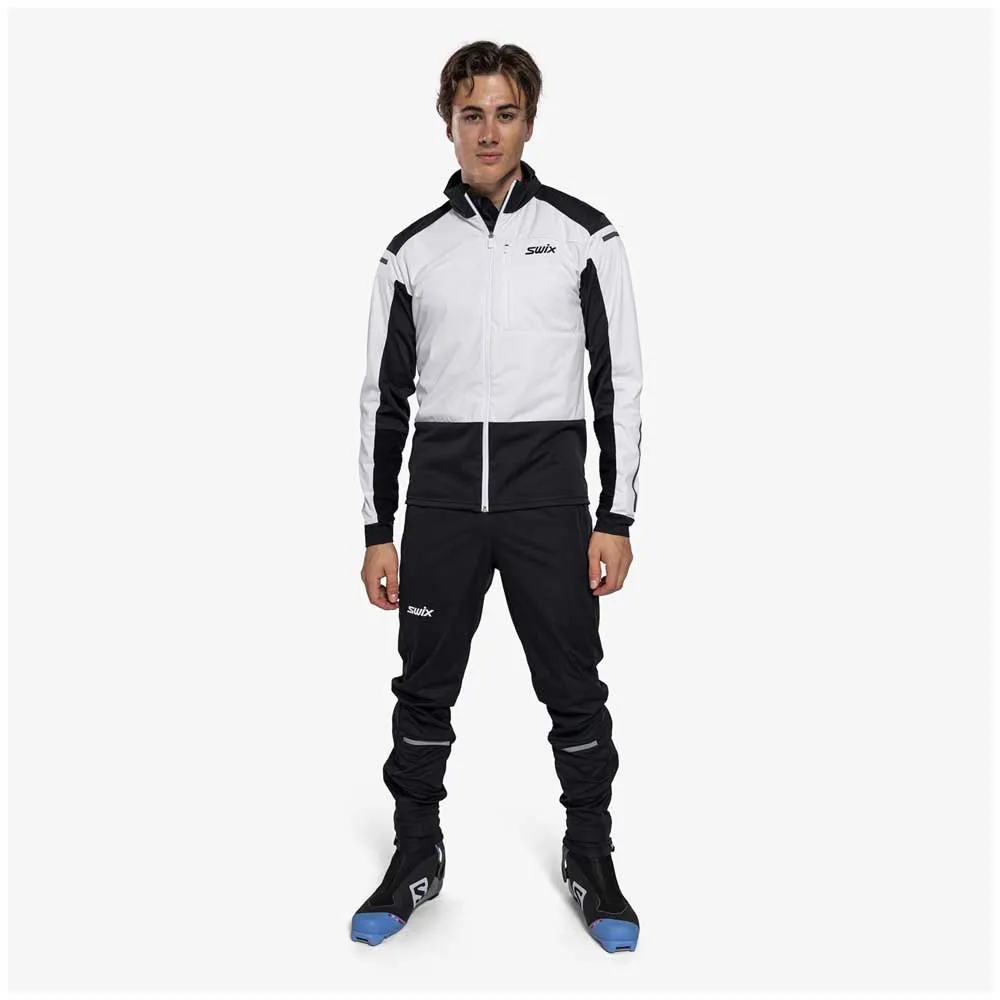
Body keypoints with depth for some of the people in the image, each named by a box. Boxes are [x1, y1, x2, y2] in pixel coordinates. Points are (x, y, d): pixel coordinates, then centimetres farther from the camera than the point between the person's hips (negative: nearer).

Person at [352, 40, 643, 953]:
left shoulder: (584, 235, 1)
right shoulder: (412, 251, 7)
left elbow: (620, 381, 0)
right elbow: (385, 397, 9)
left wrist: (617, 518, -6)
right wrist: (377, 531, 5)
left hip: (548, 494, -2)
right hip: (441, 499, 2)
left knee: (574, 690, 6)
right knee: (425, 689, 9)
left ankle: (591, 861, 24)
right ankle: (417, 860, 26)